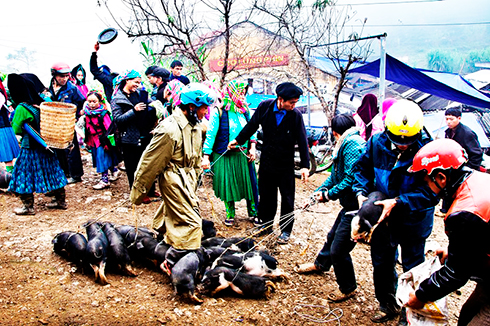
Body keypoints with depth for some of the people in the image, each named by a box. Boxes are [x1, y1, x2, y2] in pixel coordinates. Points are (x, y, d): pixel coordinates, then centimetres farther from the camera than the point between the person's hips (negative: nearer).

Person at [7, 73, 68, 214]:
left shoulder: (22, 108, -16)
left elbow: (16, 129, -10)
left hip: (30, 147, -6)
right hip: (46, 145, 6)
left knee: (25, 174, 7)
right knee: (51, 171, 16)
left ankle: (28, 206, 14)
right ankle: (61, 199, 24)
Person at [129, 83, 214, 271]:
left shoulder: (195, 126, 4)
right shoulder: (170, 130, -25)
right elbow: (150, 162, -19)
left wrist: (195, 179, 26)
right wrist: (139, 191, -11)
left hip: (187, 178, 9)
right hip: (173, 179, -9)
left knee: (174, 216, 23)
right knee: (191, 222, -10)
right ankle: (171, 263, 3)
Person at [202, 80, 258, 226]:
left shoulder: (245, 110, 5)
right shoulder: (219, 112, -10)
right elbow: (210, 134, -12)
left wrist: (252, 147, -4)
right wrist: (206, 157, -16)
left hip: (244, 155, 4)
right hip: (225, 156, -3)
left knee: (249, 183, 8)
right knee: (228, 185, 8)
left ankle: (253, 212, 26)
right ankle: (230, 214, 27)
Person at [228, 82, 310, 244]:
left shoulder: (296, 115, -15)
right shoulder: (265, 107, -9)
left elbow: (302, 141, -11)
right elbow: (252, 125, 7)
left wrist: (305, 165, -16)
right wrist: (238, 140, 13)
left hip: (286, 165, -2)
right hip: (266, 162, 2)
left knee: (287, 199, 6)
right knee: (266, 195, 15)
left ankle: (285, 230, 23)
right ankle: (265, 224, 34)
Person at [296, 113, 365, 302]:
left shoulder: (352, 144, -19)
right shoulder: (345, 144, 13)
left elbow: (351, 179, -26)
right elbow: (335, 175, 20)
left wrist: (328, 195, -14)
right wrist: (318, 193, 15)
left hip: (356, 207, -10)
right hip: (349, 204, 10)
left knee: (338, 249, -2)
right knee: (333, 236, 27)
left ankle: (348, 289, 21)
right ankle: (320, 264, 53)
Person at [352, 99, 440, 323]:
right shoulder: (377, 143, -11)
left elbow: (431, 191, -24)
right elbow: (362, 168, 3)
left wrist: (398, 202, -32)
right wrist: (361, 192, -13)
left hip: (413, 219, -4)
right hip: (383, 215, 4)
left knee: (412, 268, 14)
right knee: (381, 263, 19)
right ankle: (387, 306, 43)